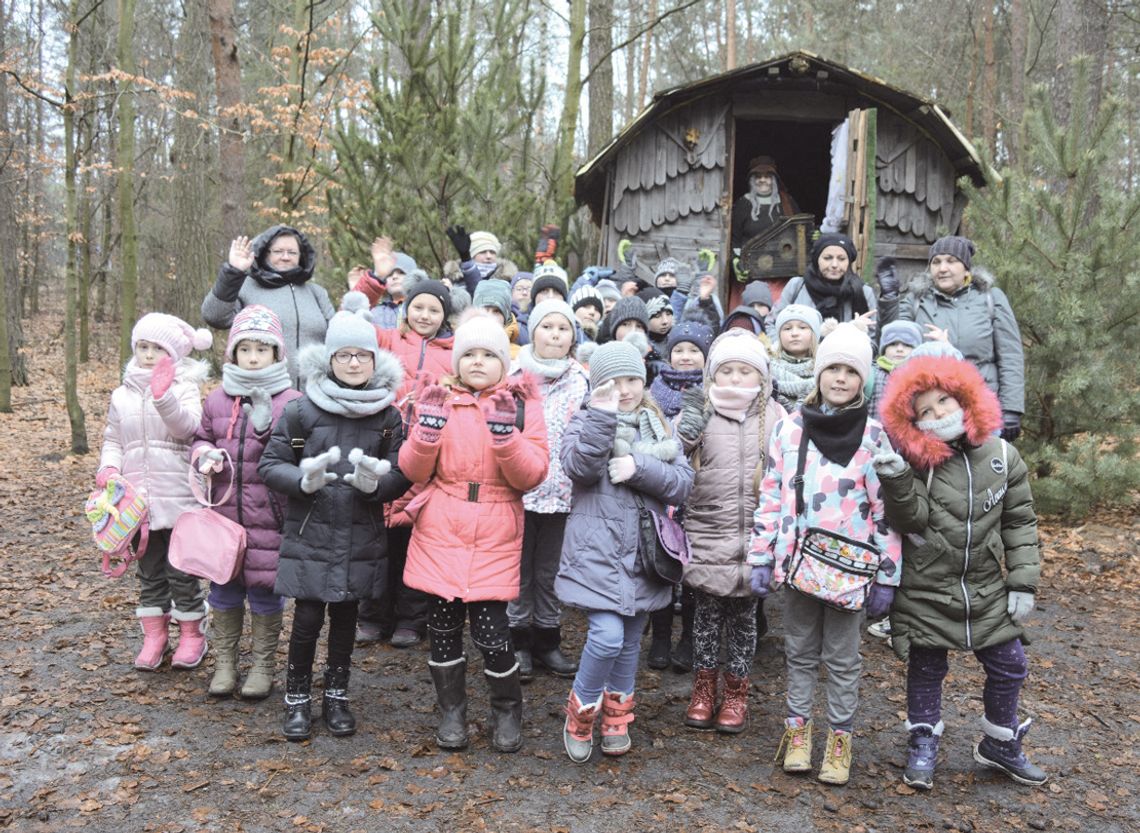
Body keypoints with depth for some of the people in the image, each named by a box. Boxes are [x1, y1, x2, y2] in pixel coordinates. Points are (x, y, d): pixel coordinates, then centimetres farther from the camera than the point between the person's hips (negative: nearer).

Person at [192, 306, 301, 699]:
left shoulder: (290, 402, -8)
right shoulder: (217, 400, 6)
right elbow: (201, 439, 17)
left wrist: (267, 428, -24)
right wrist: (204, 456, -5)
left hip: (269, 517, -4)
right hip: (224, 514, 4)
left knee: (265, 590, 7)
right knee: (223, 589, 14)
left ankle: (263, 665, 25)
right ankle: (224, 661, 31)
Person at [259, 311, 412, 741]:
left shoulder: (387, 417, 1)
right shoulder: (303, 410, -5)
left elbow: (402, 478, 2)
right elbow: (269, 465, -2)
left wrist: (375, 482, -20)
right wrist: (303, 479, -21)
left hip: (361, 539, 2)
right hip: (309, 535, -2)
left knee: (345, 617, 13)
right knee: (307, 619, 1)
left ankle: (337, 697, 31)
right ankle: (297, 700, 22)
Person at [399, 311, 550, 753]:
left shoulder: (522, 405, 3)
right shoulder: (438, 399, 7)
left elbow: (532, 475, -6)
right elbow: (414, 471, 2)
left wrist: (504, 431, -20)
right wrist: (429, 424, -13)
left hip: (494, 538, -2)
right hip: (440, 533, 2)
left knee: (491, 628, -5)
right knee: (443, 624, 7)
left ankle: (508, 711, 21)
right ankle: (451, 712, 28)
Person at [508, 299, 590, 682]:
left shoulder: (582, 381, 2)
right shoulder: (513, 375, -2)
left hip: (561, 489, 1)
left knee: (549, 571, 11)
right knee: (519, 570, 8)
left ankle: (547, 641, 24)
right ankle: (518, 643, 19)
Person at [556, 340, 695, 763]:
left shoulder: (658, 426, 10)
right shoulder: (586, 422, -1)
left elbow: (682, 484, -1)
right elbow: (579, 468, -21)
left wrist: (640, 469, -16)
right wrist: (602, 415, -25)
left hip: (643, 553, 5)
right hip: (597, 551, -4)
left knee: (630, 640, 15)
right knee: (607, 636, -14)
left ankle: (616, 714, 35)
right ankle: (580, 711, 11)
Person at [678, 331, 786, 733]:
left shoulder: (774, 416, 1)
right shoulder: (697, 412, -1)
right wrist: (686, 435, -21)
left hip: (754, 537, 0)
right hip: (706, 534, 0)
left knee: (743, 616, 11)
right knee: (707, 613, 10)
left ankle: (736, 692, 27)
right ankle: (704, 687, 27)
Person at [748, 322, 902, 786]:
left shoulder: (876, 436, -5)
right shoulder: (791, 428, 1)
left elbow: (887, 511, -5)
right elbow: (771, 496, 4)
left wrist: (886, 577, -6)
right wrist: (761, 559, 1)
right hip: (798, 560, 2)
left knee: (843, 658, 11)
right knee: (800, 651, 15)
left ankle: (840, 738, 26)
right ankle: (797, 728, 30)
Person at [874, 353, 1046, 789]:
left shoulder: (1002, 457, -4)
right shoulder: (918, 463, -11)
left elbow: (1020, 523, 3)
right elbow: (911, 519, -20)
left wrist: (1023, 581, 1)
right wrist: (897, 481, -36)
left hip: (987, 590, 3)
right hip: (925, 592, -3)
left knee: (1009, 667, 13)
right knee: (926, 670, 10)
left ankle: (1001, 744, 35)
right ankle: (923, 745, 29)